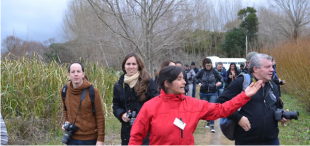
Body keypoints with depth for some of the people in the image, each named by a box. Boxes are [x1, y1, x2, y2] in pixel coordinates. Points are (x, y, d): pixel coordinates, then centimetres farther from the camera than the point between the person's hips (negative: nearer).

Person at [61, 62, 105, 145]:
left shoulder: (93, 91, -11)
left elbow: (100, 117, -7)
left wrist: (100, 139, -9)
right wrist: (65, 122, -1)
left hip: (89, 139, -3)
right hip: (72, 138, 3)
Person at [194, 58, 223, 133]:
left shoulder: (214, 71, -4)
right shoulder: (202, 72, -2)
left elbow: (221, 78, 8)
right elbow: (195, 77, 12)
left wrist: (220, 82, -12)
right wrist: (198, 82, -5)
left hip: (213, 93, -2)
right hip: (203, 93, 2)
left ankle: (212, 126, -13)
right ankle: (208, 122, 34)